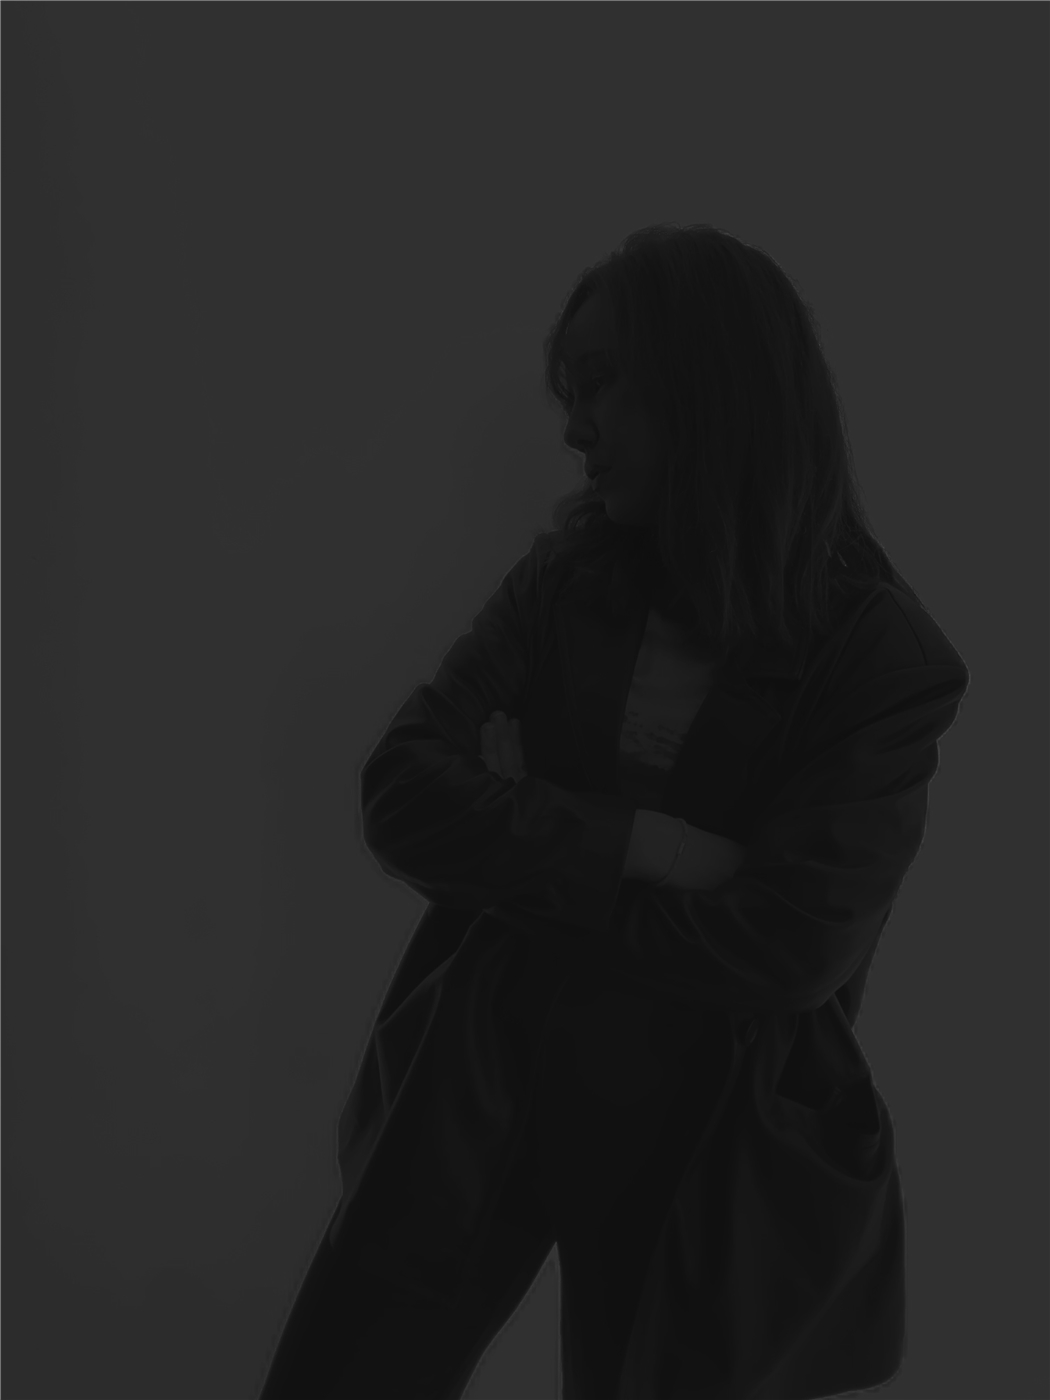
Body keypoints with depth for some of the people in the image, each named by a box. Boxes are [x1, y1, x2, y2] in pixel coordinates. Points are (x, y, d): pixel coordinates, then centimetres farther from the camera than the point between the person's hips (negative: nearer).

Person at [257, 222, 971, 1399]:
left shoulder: (880, 658, -12)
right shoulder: (564, 578, -1)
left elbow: (784, 947, -20)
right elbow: (401, 797, -9)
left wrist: (524, 840, -13)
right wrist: (644, 847, -21)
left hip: (697, 1138, -2)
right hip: (479, 1086, 3)